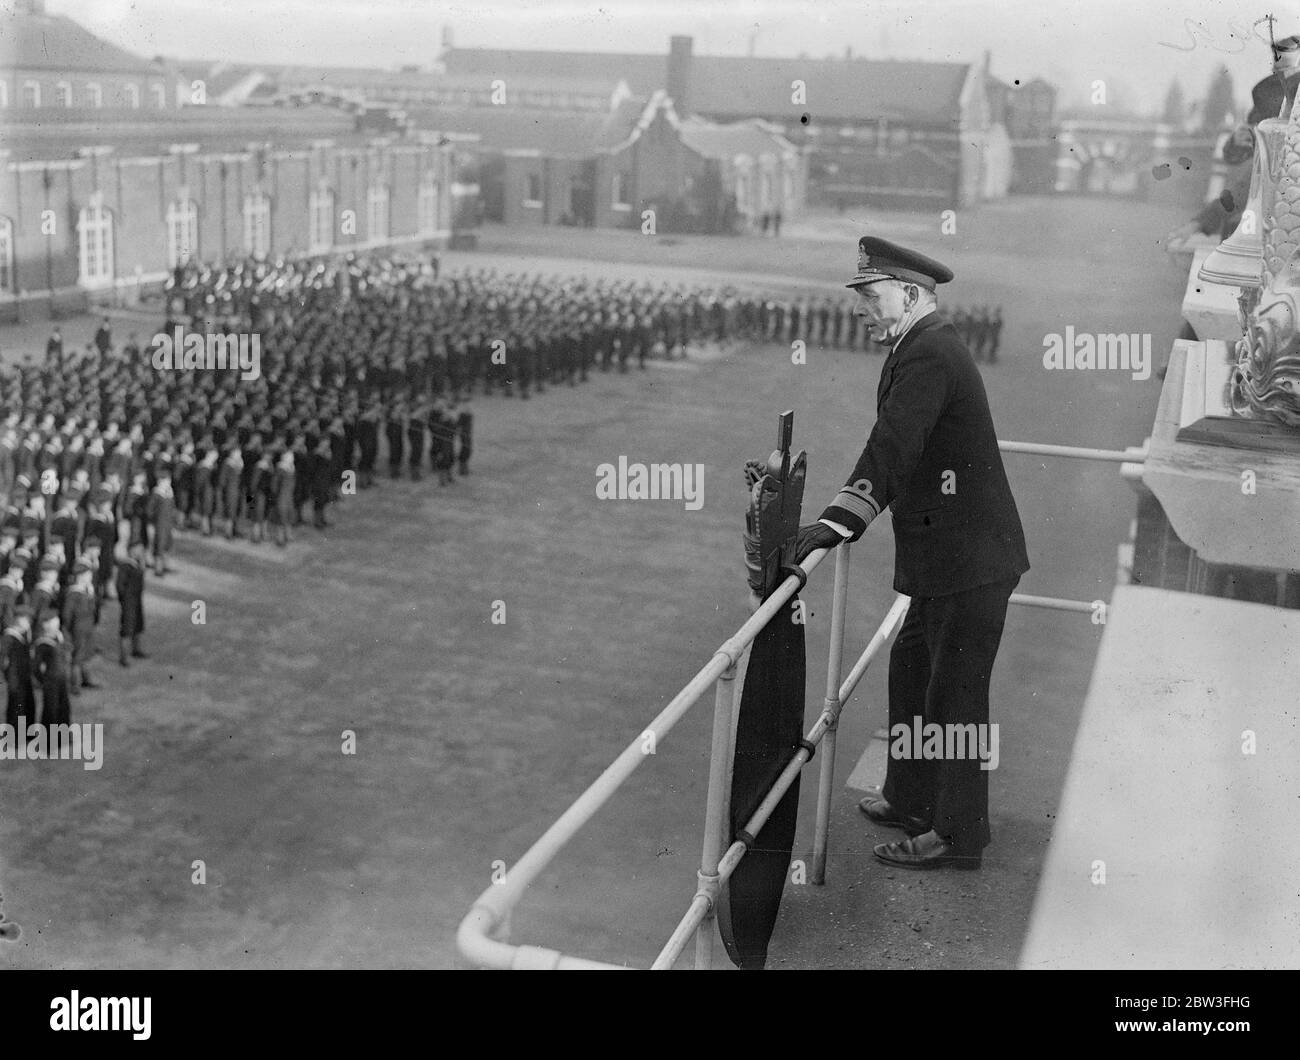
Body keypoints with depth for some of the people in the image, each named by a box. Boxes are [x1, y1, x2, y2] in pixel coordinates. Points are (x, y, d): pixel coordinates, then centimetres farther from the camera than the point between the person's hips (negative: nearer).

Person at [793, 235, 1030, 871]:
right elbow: (893, 448, 19)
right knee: (911, 671, 20)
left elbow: (892, 448, -28)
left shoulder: (928, 356, -19)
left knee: (954, 695, 0)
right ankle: (911, 801, 34)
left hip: (968, 561, -11)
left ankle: (958, 836, 13)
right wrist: (841, 520, 16)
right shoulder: (922, 348, 15)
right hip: (944, 558, 11)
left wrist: (837, 523, -28)